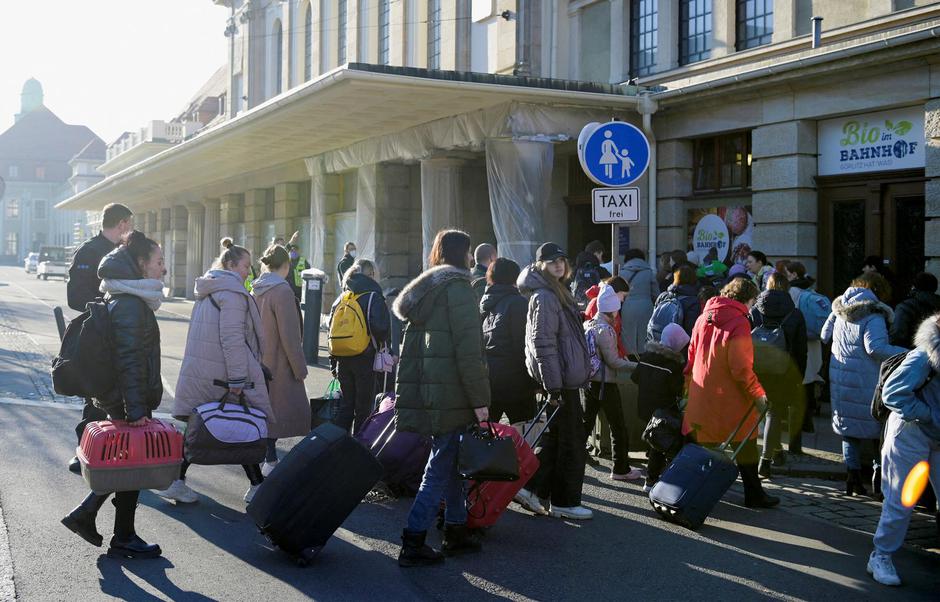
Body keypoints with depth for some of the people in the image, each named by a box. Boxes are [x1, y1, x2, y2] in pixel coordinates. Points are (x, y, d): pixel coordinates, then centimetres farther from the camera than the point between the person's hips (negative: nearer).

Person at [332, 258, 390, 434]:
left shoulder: (341, 298, 10)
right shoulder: (373, 297, -8)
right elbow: (380, 327, -22)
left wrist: (334, 362, 16)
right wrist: (383, 345, -1)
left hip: (342, 359, 5)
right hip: (365, 359, -5)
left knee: (346, 404, 15)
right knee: (364, 407, 5)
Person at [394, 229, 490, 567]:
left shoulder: (424, 289, 18)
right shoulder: (457, 287, -9)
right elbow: (468, 349, -16)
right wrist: (480, 399, -14)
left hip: (424, 393, 9)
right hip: (451, 396, -9)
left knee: (451, 461, 17)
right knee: (442, 467, -4)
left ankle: (456, 531, 24)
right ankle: (413, 544, -4)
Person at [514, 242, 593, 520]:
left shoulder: (557, 293, 16)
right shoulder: (545, 297, -15)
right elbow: (543, 344, -21)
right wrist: (553, 386, -22)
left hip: (565, 377, 10)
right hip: (561, 379, -10)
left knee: (557, 435, 15)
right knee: (572, 438, -1)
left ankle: (531, 488, 19)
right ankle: (565, 502, 8)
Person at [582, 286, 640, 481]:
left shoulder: (587, 325, 5)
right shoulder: (605, 330, -19)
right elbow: (613, 361, -18)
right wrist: (636, 366, -12)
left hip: (589, 382, 8)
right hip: (605, 384, -8)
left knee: (586, 423, 15)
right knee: (619, 427, 4)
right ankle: (621, 469, 11)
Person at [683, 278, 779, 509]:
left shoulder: (703, 318, 6)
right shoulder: (739, 322, -15)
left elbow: (692, 356, 13)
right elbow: (741, 367, -19)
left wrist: (689, 382, 21)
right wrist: (757, 393, -13)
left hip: (701, 395, 6)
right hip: (730, 399, -6)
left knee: (702, 445, 13)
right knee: (745, 445, 8)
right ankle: (754, 495, 15)